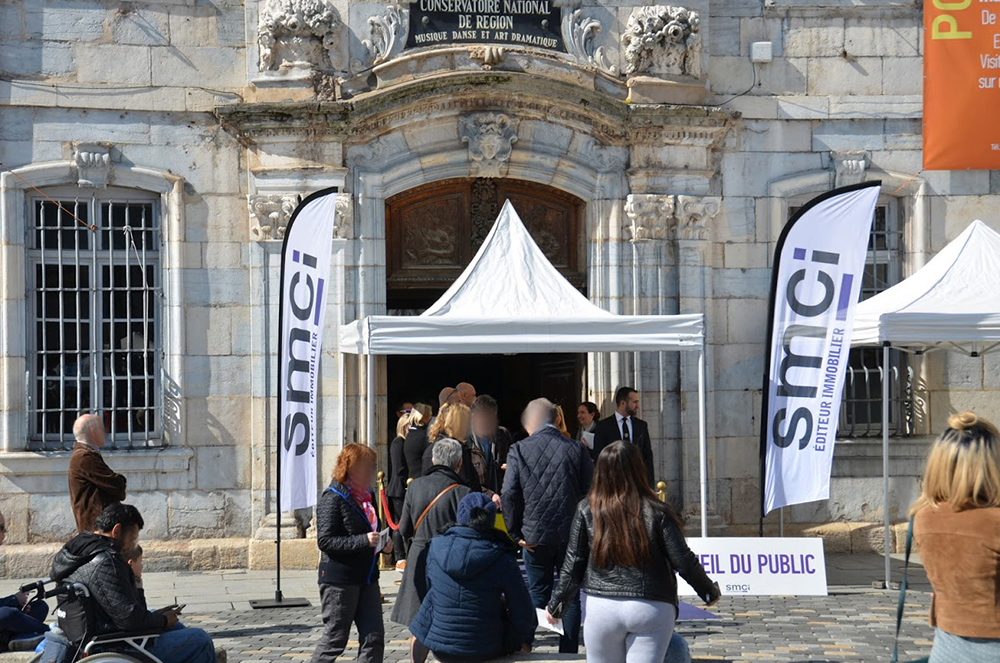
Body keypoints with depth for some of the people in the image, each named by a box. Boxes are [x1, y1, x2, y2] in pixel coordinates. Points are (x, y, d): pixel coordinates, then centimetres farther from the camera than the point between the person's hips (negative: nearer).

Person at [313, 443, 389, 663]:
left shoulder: (367, 496, 13)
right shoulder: (333, 498, -12)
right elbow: (325, 541, -18)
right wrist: (363, 541, -25)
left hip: (366, 577, 8)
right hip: (339, 580, -8)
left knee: (374, 637, 4)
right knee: (335, 638, 0)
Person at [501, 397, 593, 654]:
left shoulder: (519, 450, -6)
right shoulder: (576, 449, -4)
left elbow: (509, 495, -8)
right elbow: (591, 491, 0)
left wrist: (516, 532, -1)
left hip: (534, 536, 0)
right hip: (570, 535, 0)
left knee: (538, 595, 11)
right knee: (570, 597, 10)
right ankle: (568, 652, 11)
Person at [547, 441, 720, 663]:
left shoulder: (587, 511, -3)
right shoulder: (657, 512, -7)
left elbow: (573, 564, 0)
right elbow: (684, 561, -4)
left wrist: (556, 604, 14)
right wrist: (709, 591, 13)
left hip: (602, 608, 1)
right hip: (652, 608, -1)